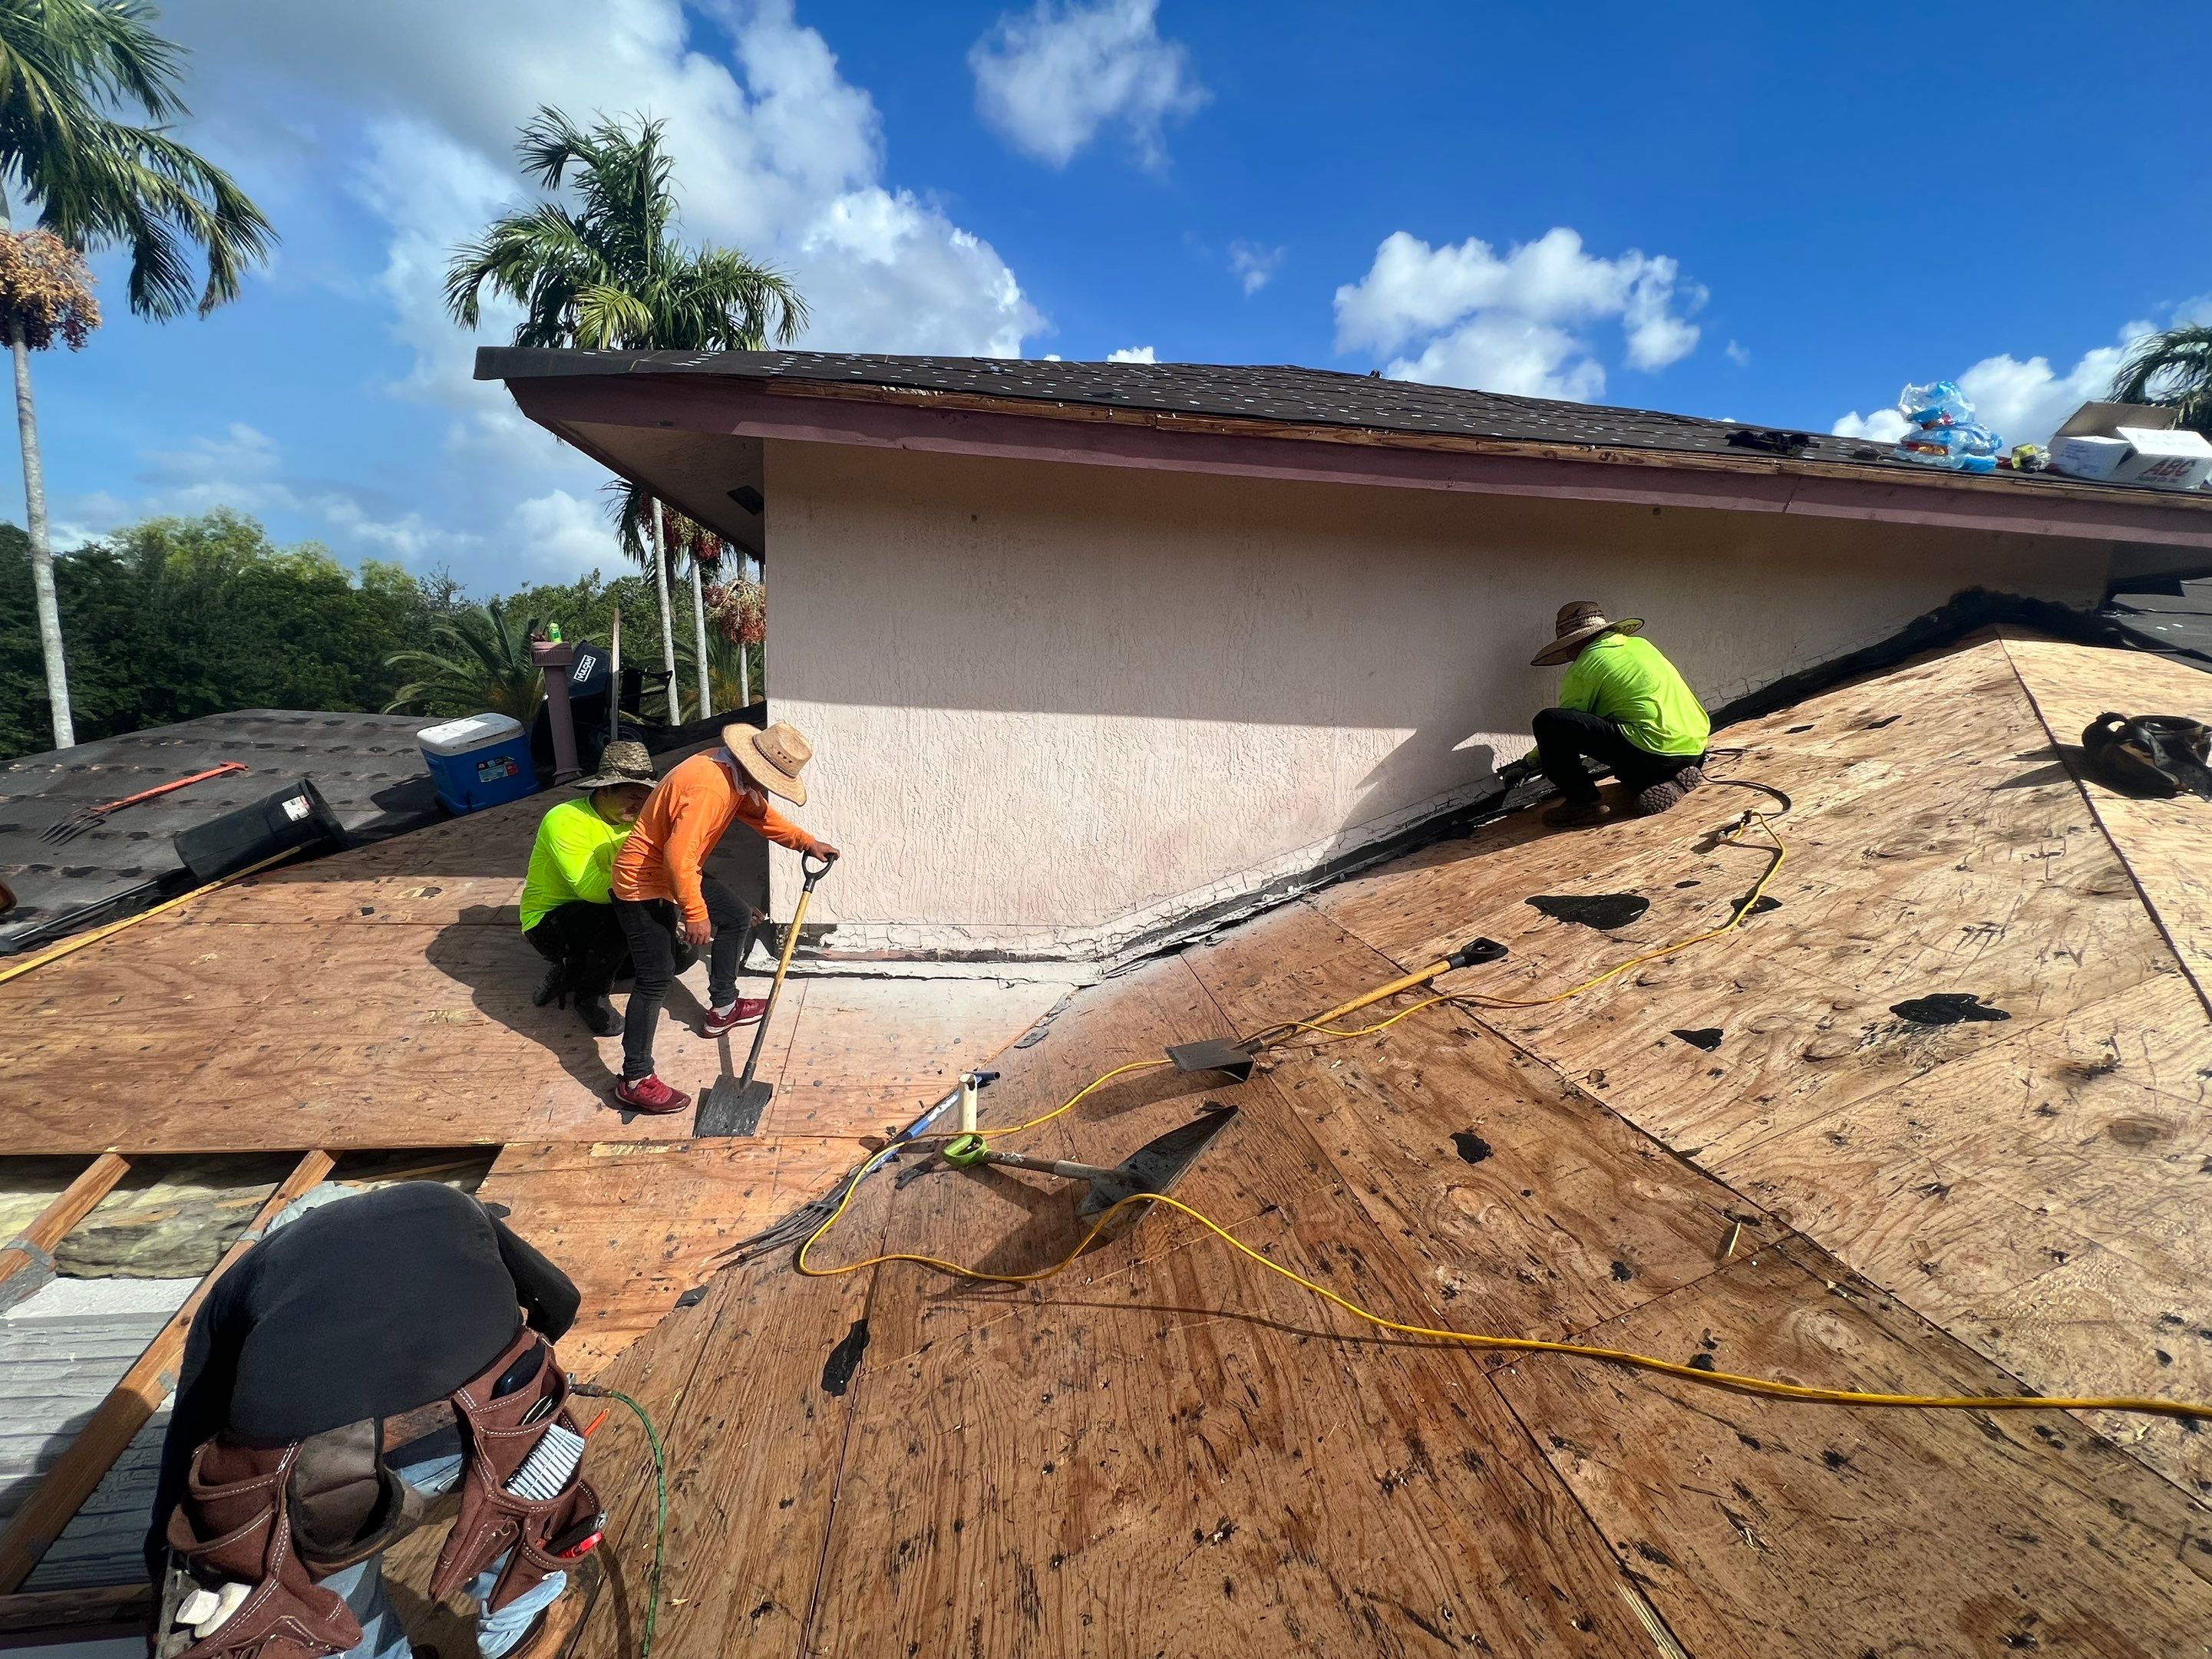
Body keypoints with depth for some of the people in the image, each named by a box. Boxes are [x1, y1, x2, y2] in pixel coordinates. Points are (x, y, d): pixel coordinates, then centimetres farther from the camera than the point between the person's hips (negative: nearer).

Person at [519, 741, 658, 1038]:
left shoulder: (631, 822, -1)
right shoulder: (565, 821, -23)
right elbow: (589, 886, -34)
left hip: (598, 914, 7)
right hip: (549, 923, -7)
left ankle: (573, 973, 7)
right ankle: (590, 997, -9)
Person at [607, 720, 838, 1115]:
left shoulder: (735, 776, -1)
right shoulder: (707, 788, -32)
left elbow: (760, 813, 18)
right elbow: (679, 857, -34)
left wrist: (806, 841, 14)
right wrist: (696, 914, -27)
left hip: (679, 873, 10)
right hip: (642, 882, -10)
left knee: (738, 918, 18)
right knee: (657, 975, -13)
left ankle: (723, 1008, 33)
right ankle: (635, 1081, -5)